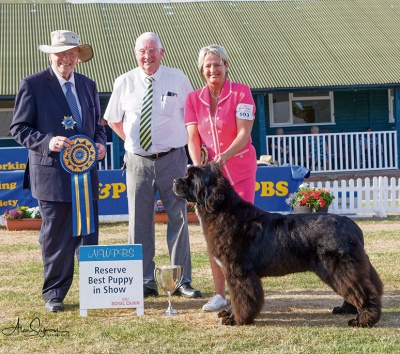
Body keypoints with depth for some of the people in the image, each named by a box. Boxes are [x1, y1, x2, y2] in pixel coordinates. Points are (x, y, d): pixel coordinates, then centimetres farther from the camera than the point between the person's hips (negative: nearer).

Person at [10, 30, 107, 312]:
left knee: (89, 235, 9)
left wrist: (100, 144, 0)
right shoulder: (33, 85, -4)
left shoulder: (88, 85, 13)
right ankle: (54, 294, 14)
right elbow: (19, 128, -4)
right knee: (56, 238, 2)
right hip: (52, 174, -5)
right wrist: (47, 142, -20)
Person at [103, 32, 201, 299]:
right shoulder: (124, 83, 3)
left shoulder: (178, 79, 0)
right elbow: (113, 120, 15)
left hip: (172, 159, -1)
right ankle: (145, 282, 12)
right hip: (138, 162, 1)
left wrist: (182, 139, 6)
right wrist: (134, 141, 9)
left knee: (178, 219, 2)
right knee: (140, 221, 3)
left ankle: (182, 281, 9)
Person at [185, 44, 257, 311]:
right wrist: (198, 166, -18)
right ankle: (220, 294, 10)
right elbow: (192, 138, -1)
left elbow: (244, 134, -14)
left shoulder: (240, 92, -6)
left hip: (239, 171, -3)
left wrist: (225, 156, -31)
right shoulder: (194, 99, 5)